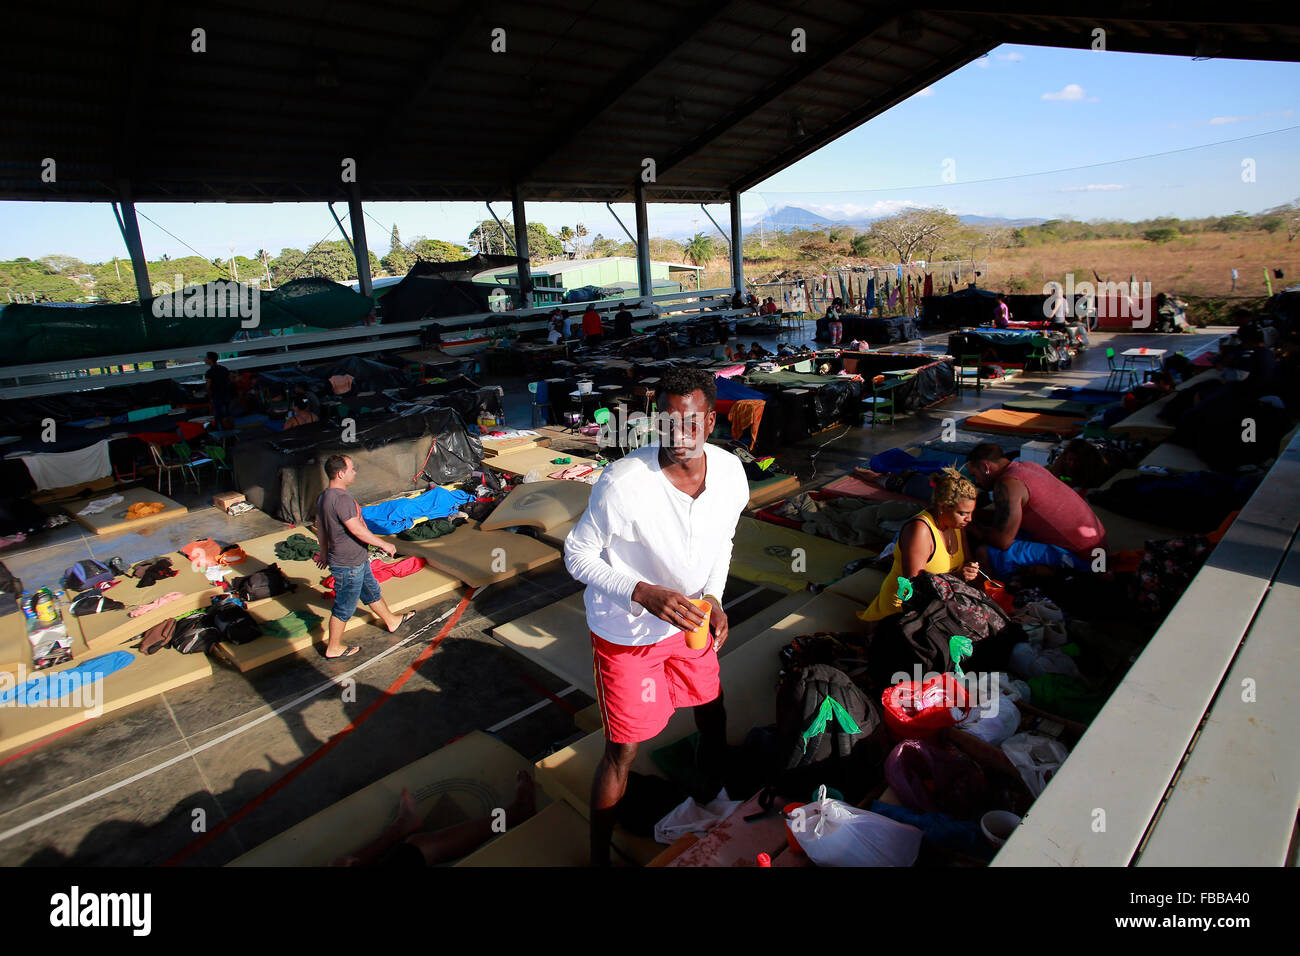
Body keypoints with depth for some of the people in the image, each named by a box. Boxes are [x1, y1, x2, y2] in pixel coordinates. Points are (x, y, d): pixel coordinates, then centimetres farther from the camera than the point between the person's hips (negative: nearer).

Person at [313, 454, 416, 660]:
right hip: (348, 565, -10)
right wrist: (384, 544, -17)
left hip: (357, 560, 10)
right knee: (344, 607, 7)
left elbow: (319, 525, 14)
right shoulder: (342, 499, -29)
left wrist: (324, 551, 27)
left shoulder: (324, 496, 3)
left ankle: (392, 621, 45)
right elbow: (357, 530, -29)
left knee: (372, 592, 26)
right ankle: (334, 648, 23)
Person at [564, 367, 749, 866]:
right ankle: (599, 854, 32)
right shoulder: (622, 483, -31)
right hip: (626, 631, -5)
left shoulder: (730, 471, -14)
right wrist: (644, 594, -31)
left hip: (687, 617, 6)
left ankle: (715, 800, 55)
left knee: (713, 713, 23)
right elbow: (578, 554, -19)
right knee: (623, 750, 4)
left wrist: (713, 597, -8)